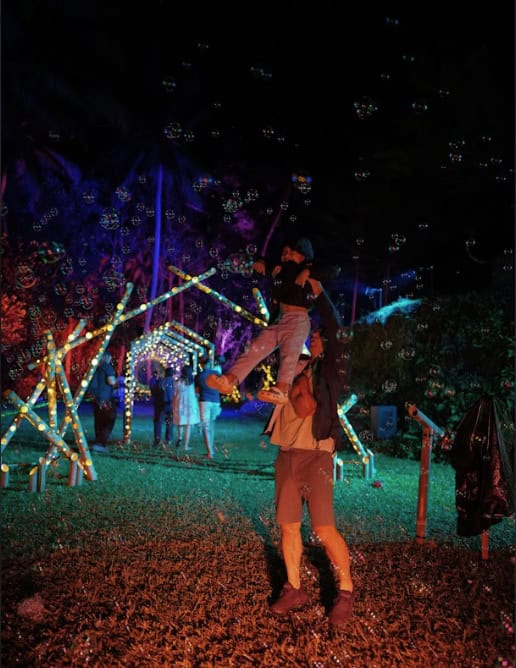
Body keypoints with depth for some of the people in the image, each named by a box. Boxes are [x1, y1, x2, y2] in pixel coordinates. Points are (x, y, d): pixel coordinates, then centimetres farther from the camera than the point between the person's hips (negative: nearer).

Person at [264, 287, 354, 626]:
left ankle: (346, 591, 8)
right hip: (286, 455, 6)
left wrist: (320, 293, -3)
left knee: (325, 528, -7)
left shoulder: (331, 369, 1)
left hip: (315, 455, -6)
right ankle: (294, 589, 21)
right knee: (288, 525, 8)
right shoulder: (296, 369, 15)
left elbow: (337, 333, -9)